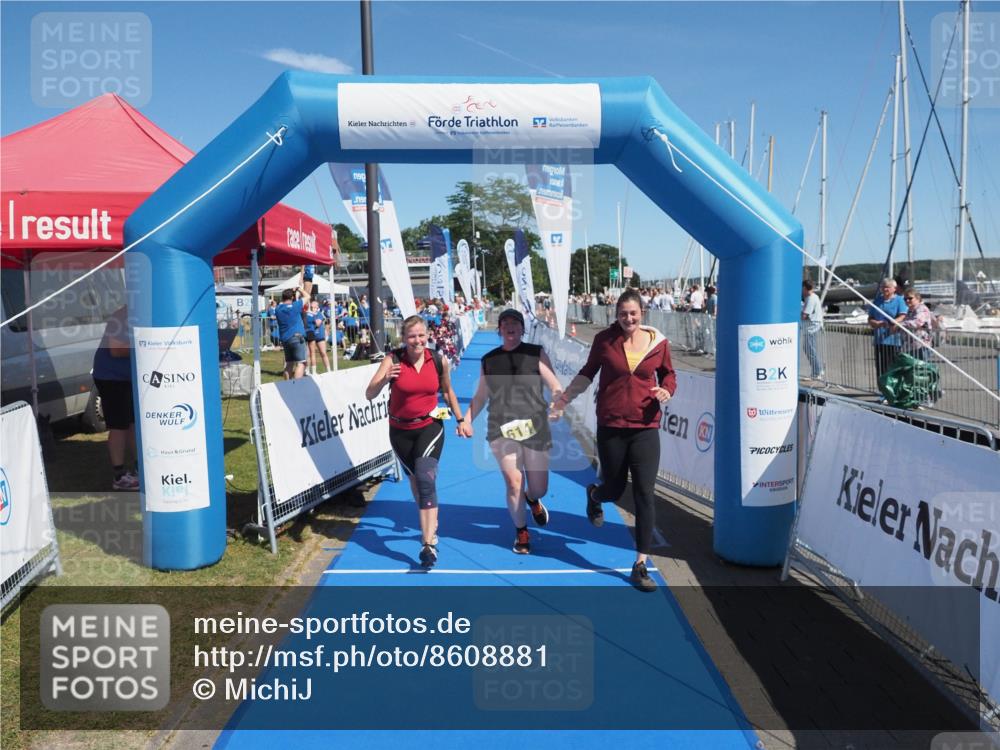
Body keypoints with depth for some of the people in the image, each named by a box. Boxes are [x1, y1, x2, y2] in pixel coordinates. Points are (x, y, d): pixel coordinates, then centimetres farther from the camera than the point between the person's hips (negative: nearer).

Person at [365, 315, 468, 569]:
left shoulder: (439, 362, -8)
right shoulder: (393, 360, -15)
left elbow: (447, 391, 11)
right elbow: (369, 394, -23)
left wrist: (460, 419, 14)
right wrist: (384, 380, -42)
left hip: (430, 427, -1)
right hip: (400, 431, 1)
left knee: (426, 477, -20)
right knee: (415, 478, 19)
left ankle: (429, 545, -22)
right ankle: (431, 524, 48)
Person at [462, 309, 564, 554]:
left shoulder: (536, 354, 4)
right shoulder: (489, 360, 10)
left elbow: (555, 387, -1)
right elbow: (480, 397, 17)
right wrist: (467, 420, 5)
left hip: (535, 428, 0)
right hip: (502, 430, 1)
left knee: (539, 488, 6)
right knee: (513, 482, -7)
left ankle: (532, 500, 46)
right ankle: (521, 532, 17)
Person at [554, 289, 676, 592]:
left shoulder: (658, 342, -2)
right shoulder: (604, 339, -4)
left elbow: (668, 374, 13)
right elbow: (588, 372, 10)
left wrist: (666, 391, -8)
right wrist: (564, 397, 6)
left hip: (645, 428, 0)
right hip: (611, 427, 0)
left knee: (644, 495, -3)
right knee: (614, 490, 11)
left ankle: (640, 566, 8)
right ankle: (593, 494, 53)